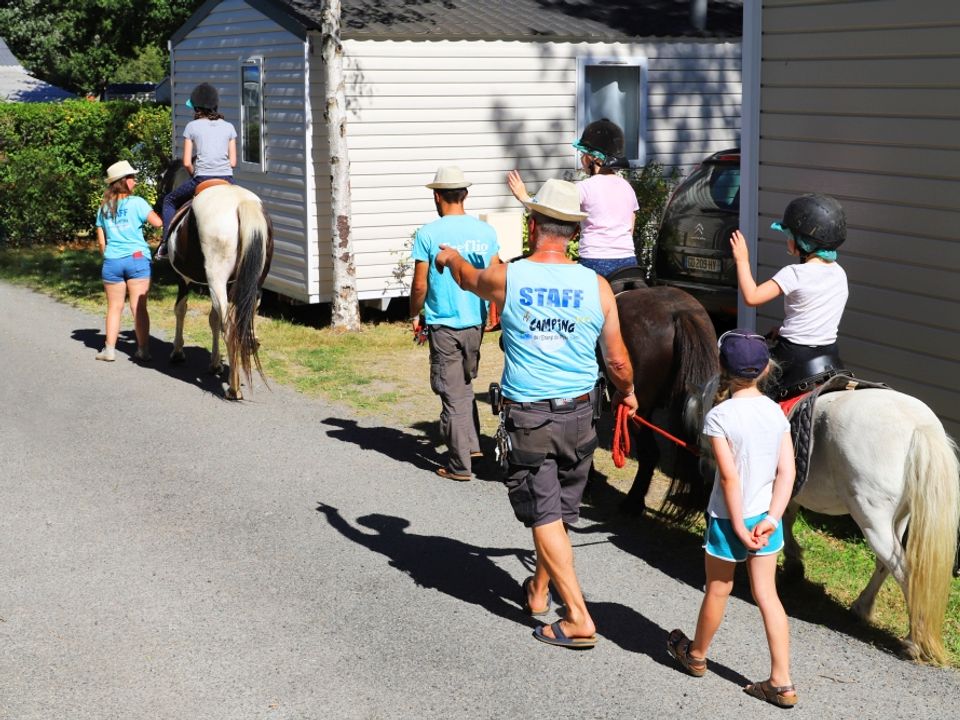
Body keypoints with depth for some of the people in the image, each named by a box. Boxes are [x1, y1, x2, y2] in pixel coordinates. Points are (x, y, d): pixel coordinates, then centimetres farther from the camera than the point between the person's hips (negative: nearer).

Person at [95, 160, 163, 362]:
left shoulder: (104, 208, 9)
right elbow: (157, 223, -9)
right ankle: (143, 349, -1)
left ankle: (109, 349, 11)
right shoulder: (137, 202, -4)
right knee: (139, 307, -1)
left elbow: (101, 241, 10)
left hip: (112, 261, 3)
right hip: (137, 258, -3)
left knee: (114, 307, 11)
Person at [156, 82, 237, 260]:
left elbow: (187, 163, -1)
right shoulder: (228, 127, 10)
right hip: (227, 179, 2)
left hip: (202, 179, -2)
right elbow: (233, 162, 7)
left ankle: (166, 242, 8)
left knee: (169, 200, 21)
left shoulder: (192, 127, 2)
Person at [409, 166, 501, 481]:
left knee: (453, 395, 2)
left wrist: (415, 316, 8)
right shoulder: (486, 231, 1)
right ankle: (472, 443, 26)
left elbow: (420, 284, -9)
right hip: (476, 322, 4)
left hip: (443, 323, -4)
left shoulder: (428, 234, -11)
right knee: (465, 384, 25)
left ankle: (460, 465, 5)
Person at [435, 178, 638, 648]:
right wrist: (627, 393, 23)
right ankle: (539, 590, 39)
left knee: (544, 515, 1)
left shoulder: (507, 279, -10)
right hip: (579, 414, 3)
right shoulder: (596, 286, -6)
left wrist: (450, 258, 39)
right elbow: (617, 362, 0)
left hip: (526, 416, -3)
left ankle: (578, 619, -3)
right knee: (560, 509, 20)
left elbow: (467, 277, 15)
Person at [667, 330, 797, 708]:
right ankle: (781, 683, 9)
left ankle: (696, 655, 39)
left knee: (717, 590, 15)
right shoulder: (776, 412, -2)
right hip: (765, 517, 4)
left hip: (728, 519, -4)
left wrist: (738, 527, -14)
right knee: (766, 594, 9)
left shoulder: (719, 416, -18)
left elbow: (729, 477, -20)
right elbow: (787, 470, -6)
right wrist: (771, 518, -6)